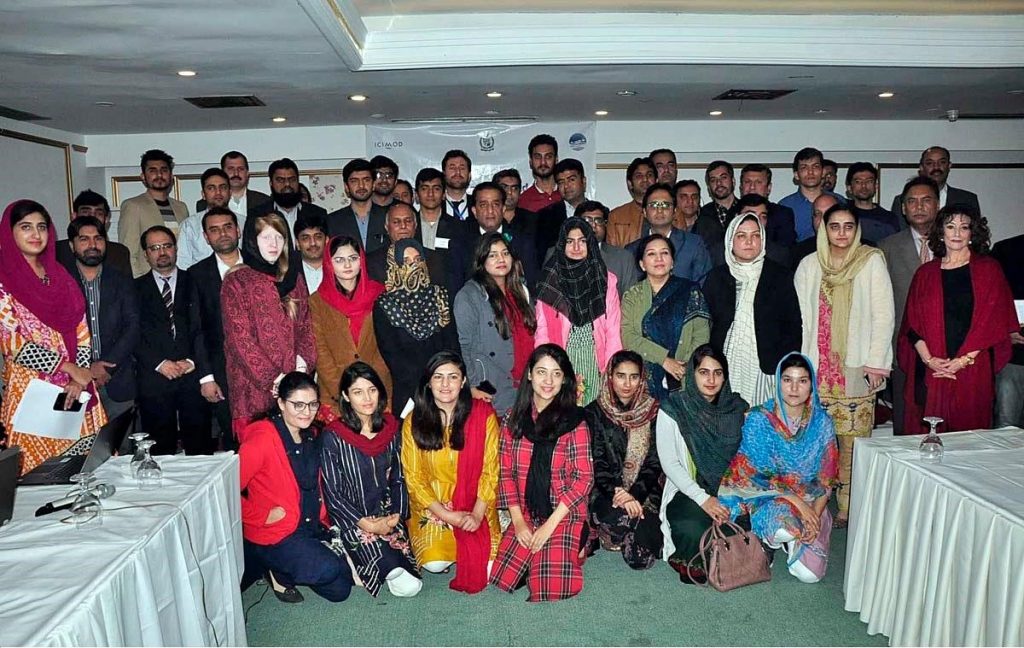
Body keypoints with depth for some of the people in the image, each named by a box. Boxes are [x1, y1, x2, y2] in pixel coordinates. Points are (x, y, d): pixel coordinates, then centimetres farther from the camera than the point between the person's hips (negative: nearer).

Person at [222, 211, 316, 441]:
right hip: (255, 388, -3)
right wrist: (272, 379, -13)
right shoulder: (236, 282, 0)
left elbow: (305, 326, 13)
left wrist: (304, 361, -5)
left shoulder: (294, 279, 15)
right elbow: (239, 338, -6)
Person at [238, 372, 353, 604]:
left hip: (314, 527, 7)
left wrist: (323, 519, 6)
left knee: (339, 590, 3)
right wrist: (262, 517, -16)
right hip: (273, 534, -7)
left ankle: (286, 567, 21)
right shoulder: (262, 438, -19)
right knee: (326, 569, -28)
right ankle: (277, 572, 1)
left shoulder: (311, 434, 5)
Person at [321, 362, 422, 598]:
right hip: (351, 519, -5)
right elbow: (332, 492, -8)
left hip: (387, 514, 5)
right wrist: (366, 524, -13)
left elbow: (398, 479, 10)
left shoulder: (390, 428, 4)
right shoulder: (333, 436, -9)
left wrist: (396, 515, -6)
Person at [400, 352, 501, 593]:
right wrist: (447, 515, -13)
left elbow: (491, 469, -5)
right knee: (435, 563, -20)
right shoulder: (414, 422, -5)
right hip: (431, 506, 0)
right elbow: (413, 477, -4)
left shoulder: (483, 414, -6)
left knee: (486, 565, -17)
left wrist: (477, 514, -15)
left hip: (476, 506, 0)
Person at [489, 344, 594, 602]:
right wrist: (517, 520, -5)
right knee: (502, 579, -11)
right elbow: (506, 472, 5)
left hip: (564, 517, -3)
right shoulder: (513, 418, 3)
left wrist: (550, 524, -12)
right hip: (525, 517, 3)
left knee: (551, 590, -14)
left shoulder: (574, 421, -7)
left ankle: (576, 547, 15)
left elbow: (584, 477, -8)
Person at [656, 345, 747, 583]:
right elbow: (669, 464, -7)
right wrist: (703, 498, -17)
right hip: (687, 492, -3)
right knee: (694, 533, -33)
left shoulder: (736, 407, 5)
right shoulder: (673, 409, -6)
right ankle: (689, 562, 2)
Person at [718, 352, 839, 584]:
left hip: (811, 501, 2)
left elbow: (826, 477, 0)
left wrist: (816, 514, -13)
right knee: (785, 529, -36)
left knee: (809, 573, -15)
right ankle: (770, 537, 1)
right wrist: (797, 502, -19)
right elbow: (757, 474, -11)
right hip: (768, 497, -2)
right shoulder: (759, 419, -11)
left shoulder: (821, 422, -3)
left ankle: (795, 542, 18)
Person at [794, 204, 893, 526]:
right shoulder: (809, 265, 10)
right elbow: (801, 316, 8)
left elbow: (884, 315, -1)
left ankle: (849, 506, 6)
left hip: (857, 366, -2)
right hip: (819, 365, 2)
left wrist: (876, 363, -7)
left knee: (852, 438, -3)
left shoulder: (872, 261, 2)